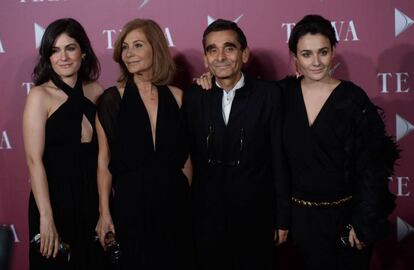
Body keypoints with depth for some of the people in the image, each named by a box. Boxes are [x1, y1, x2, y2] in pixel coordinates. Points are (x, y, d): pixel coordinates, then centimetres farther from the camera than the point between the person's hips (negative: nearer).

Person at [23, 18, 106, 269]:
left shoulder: (96, 91, 2)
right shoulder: (40, 96, -9)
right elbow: (34, 159, -14)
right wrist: (46, 217, -19)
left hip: (93, 198, 4)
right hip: (56, 199, -4)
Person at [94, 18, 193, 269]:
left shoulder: (177, 96, 1)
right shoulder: (112, 99, -5)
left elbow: (185, 155, 7)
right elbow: (104, 159, -3)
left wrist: (187, 199, 7)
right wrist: (105, 212, -5)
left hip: (174, 203, 2)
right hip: (130, 203, -2)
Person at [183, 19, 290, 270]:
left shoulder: (268, 94, -8)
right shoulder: (194, 97, -1)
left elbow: (279, 157, -6)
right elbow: (189, 155, 2)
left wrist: (283, 217, -4)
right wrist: (188, 212, 3)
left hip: (256, 214, -2)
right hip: (207, 214, 2)